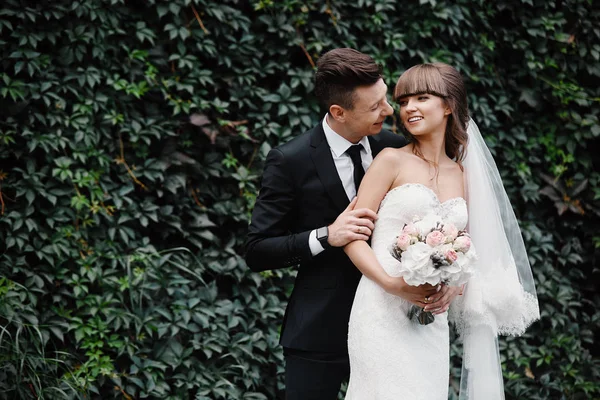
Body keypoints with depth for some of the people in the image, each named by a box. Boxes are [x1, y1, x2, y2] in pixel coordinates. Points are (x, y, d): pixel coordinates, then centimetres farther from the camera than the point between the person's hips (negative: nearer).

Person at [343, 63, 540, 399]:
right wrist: (392, 284, -18)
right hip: (383, 312, -4)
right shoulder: (392, 161, 1)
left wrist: (453, 287, -4)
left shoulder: (461, 175, 14)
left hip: (433, 319, 5)